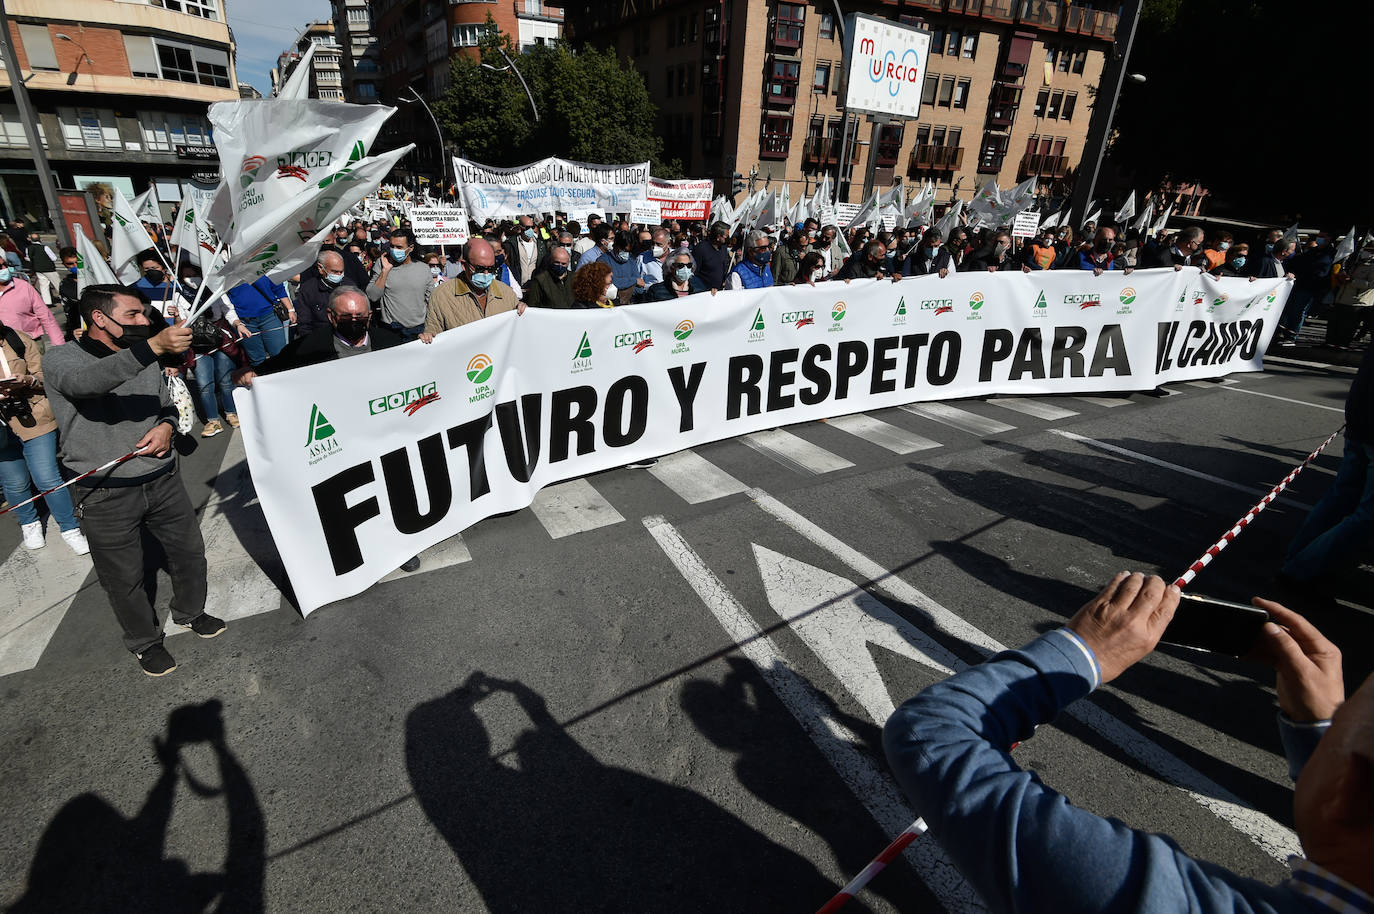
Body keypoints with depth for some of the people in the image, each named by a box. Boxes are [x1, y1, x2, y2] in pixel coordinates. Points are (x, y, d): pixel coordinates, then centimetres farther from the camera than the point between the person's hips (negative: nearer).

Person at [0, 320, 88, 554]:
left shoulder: (19, 340, 1)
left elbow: (43, 375, 4)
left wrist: (27, 381, -19)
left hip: (34, 420, -1)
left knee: (48, 479, 0)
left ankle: (70, 528, 15)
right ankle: (29, 523, 36)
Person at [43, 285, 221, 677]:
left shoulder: (146, 359, 7)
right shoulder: (60, 359, -10)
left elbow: (167, 406, 19)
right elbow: (85, 381, -35)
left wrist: (166, 427, -7)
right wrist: (154, 346, -48)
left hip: (162, 480, 5)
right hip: (105, 495, -5)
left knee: (190, 552, 16)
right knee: (124, 579, 9)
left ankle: (190, 612, 41)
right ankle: (145, 642, 31)